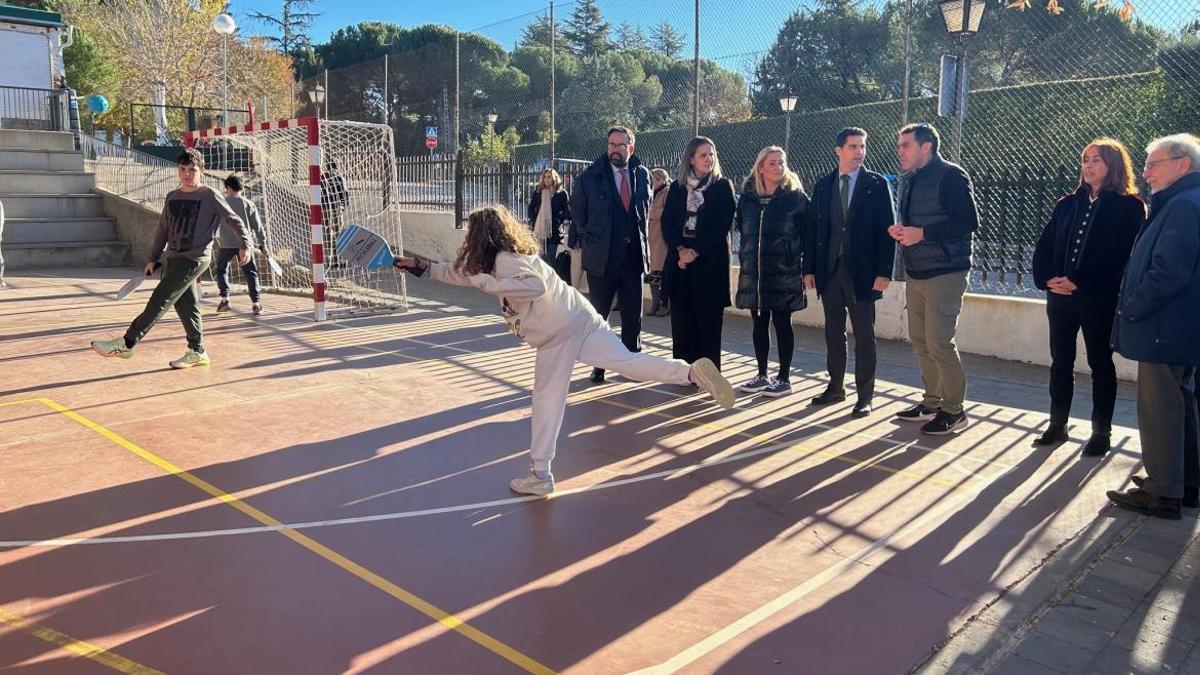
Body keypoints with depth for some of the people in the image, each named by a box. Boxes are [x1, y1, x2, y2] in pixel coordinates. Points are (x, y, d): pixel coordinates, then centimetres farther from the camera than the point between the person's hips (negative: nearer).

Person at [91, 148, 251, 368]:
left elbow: (234, 220, -5)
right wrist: (153, 258, 18)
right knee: (186, 307, 9)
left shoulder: (210, 196, -5)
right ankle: (197, 352, 17)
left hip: (193, 259, -6)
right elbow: (163, 229, 20)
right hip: (172, 258, 7)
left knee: (159, 301, -10)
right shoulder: (172, 197, 14)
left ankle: (126, 344, -8)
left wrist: (245, 245, -18)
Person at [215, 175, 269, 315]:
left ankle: (224, 298, 9)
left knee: (221, 270, 18)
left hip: (226, 244, 0)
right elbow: (257, 226, 2)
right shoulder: (248, 204, 2)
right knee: (251, 273, 5)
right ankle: (255, 302, -5)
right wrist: (263, 243, 8)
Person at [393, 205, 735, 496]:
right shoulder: (514, 253, 22)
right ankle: (693, 371, -20)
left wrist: (489, 283, -18)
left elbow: (536, 286, -25)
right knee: (629, 361, -1)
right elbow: (461, 272, 33)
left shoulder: (505, 260, -6)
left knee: (547, 400, 2)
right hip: (579, 318, 8)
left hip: (556, 332, -8)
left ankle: (540, 474, 13)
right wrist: (421, 266, 34)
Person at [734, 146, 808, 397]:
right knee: (759, 323, 10)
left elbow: (808, 235, -3)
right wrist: (746, 257, 11)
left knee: (782, 323, 2)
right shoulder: (748, 197, 7)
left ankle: (784, 378, 10)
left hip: (784, 274, -4)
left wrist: (807, 269, -6)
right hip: (754, 272, 4)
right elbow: (740, 227, 17)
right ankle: (762, 375, 21)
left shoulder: (796, 197, -4)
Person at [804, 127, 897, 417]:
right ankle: (835, 387, 23)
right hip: (829, 270, 3)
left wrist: (884, 271, -12)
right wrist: (809, 268, 4)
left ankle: (865, 395, 10)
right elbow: (813, 229, 9)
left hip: (862, 271, -3)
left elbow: (887, 229, -5)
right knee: (833, 333, 12)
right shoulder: (823, 185, 9)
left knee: (864, 336, 2)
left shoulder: (877, 184, -1)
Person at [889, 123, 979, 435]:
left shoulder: (951, 176, -10)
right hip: (916, 273, 8)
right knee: (921, 341, 12)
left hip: (944, 273, -8)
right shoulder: (912, 180, 15)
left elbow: (969, 222, -17)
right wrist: (901, 231, 1)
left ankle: (953, 411, 5)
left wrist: (923, 233, -20)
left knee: (939, 342, -8)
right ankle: (932, 402, 24)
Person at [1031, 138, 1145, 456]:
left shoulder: (1129, 206, -3)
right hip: (1060, 296, 5)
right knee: (1061, 362, 10)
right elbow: (1044, 245, 8)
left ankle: (1101, 432, 13)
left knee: (1100, 363, 4)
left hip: (1100, 298, -5)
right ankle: (1057, 425, 20)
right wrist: (1047, 279, -8)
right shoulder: (1067, 204, 12)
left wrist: (1079, 282, -19)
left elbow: (1119, 255, -14)